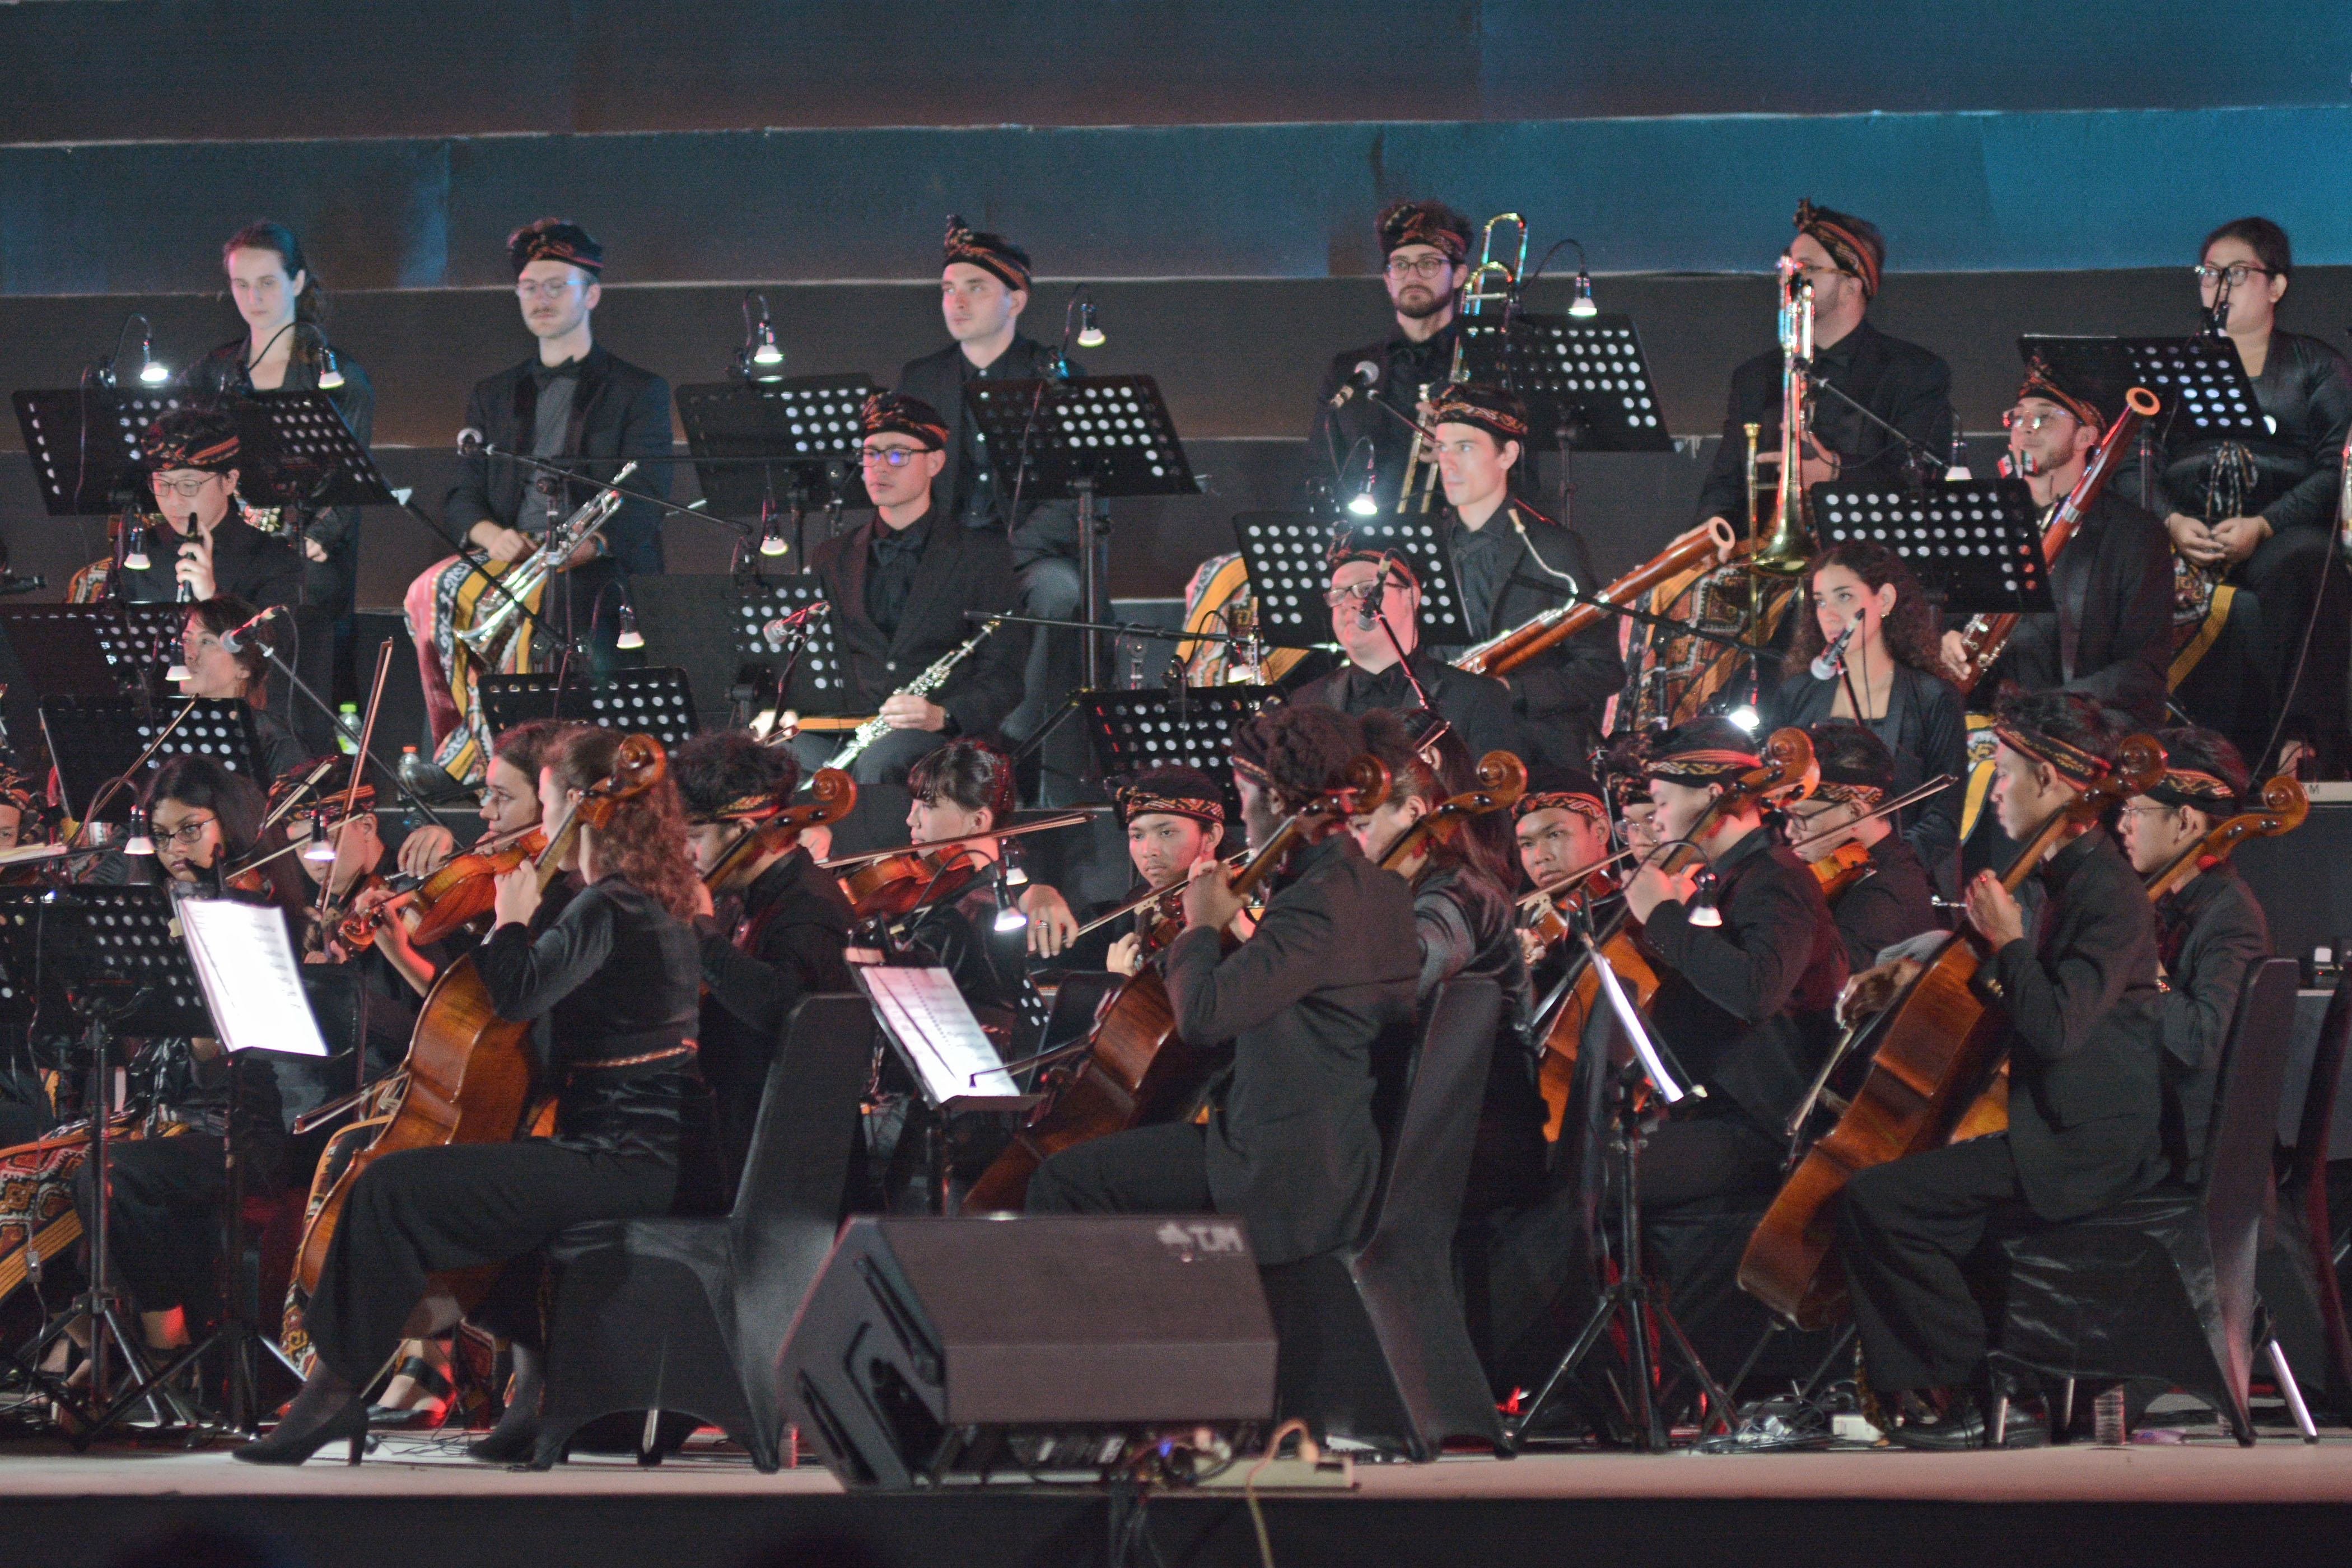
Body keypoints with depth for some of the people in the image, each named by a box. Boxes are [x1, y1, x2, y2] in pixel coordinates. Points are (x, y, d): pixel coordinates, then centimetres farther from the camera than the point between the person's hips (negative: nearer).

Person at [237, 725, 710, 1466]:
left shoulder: (607, 910, -15)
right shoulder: (659, 905, 16)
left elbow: (518, 993, -26)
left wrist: (512, 915, -10)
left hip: (621, 1162, -10)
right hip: (656, 1152, 10)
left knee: (389, 1189, -14)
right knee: (500, 1169, 37)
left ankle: (336, 1391, -8)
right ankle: (540, 1386, 27)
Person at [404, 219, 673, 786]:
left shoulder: (638, 392, 10)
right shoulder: (493, 396, 24)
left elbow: (644, 502, -3)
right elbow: (461, 497, 16)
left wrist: (586, 544, -23)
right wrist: (492, 535, -9)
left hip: (600, 579, -3)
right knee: (431, 592, -28)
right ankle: (468, 757, -17)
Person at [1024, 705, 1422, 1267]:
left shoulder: (1318, 903, -21)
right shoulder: (1383, 891, 10)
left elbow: (1202, 1015, -26)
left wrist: (1202, 928, -8)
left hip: (1289, 1179, -11)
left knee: (1062, 1183, -8)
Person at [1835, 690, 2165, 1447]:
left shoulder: (2108, 894, -17)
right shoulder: (2063, 878, 15)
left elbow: (2055, 1028, -29)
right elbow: (2029, 996, 32)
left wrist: (2006, 940, -15)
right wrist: (1919, 974, 19)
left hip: (2085, 1149, -11)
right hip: (2052, 1130, 11)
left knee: (1877, 1200, -18)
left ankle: (1978, 1392, -8)